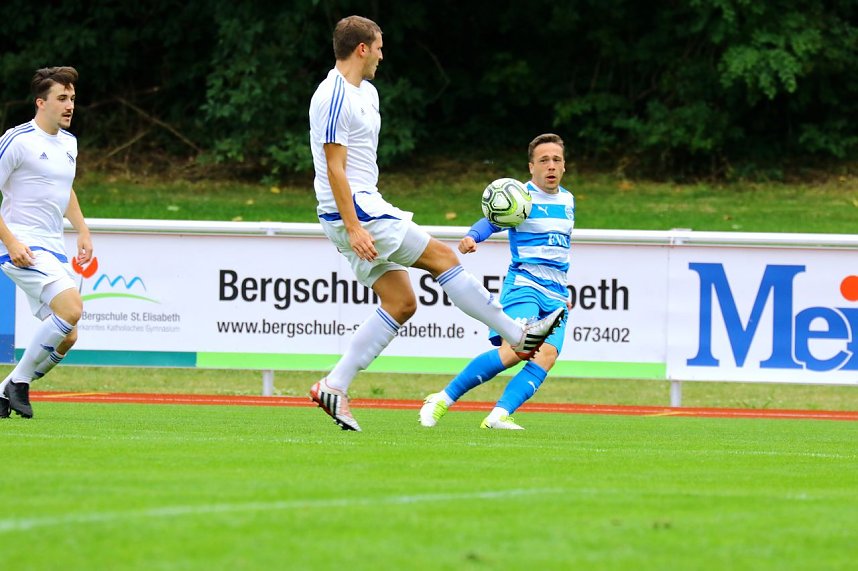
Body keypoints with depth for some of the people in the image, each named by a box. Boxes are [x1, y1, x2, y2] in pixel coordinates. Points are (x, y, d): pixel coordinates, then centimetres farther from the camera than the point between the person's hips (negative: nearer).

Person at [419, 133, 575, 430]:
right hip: (523, 285, -6)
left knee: (547, 354, -19)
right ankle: (443, 400, -13)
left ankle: (499, 415, -26)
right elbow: (492, 221, -21)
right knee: (515, 349, -25)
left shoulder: (567, 200, 16)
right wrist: (473, 236, -43)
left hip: (556, 294, 6)